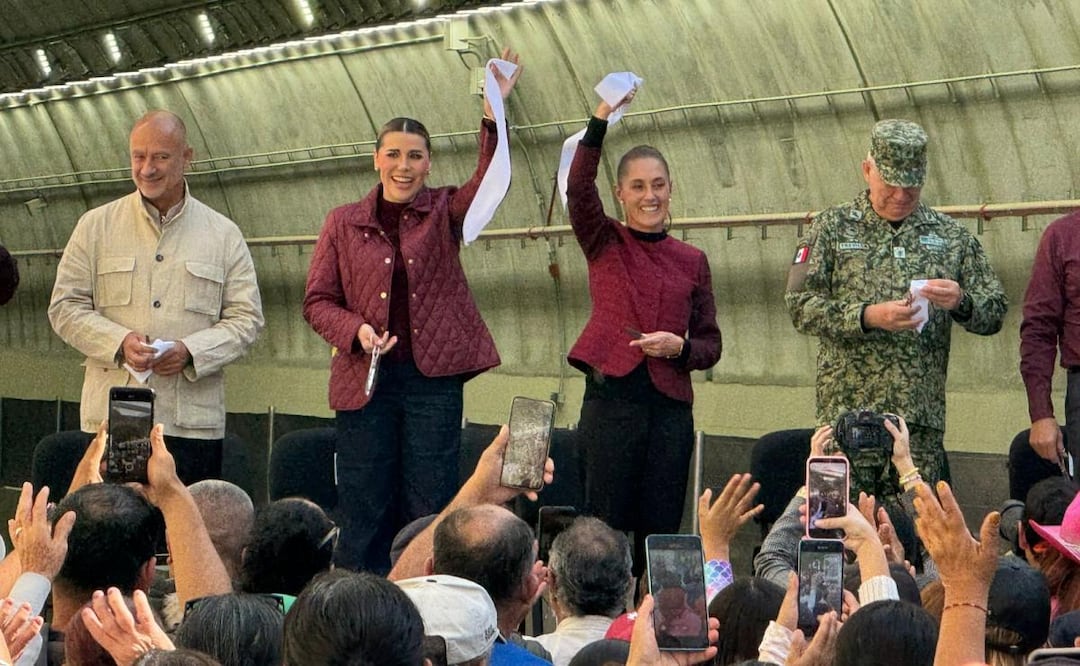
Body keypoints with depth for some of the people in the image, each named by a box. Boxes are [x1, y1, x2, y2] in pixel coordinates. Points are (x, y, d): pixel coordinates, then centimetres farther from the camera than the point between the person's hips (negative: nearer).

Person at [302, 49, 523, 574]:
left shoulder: (444, 212, 7)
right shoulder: (344, 223, 8)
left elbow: (489, 181, -13)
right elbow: (317, 300, 8)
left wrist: (493, 113, -28)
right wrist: (356, 330, -12)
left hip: (433, 378, 0)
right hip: (364, 379, 0)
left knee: (429, 512, 2)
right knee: (364, 515, 3)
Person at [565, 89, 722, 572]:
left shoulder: (692, 261, 12)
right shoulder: (604, 244, 6)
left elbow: (710, 344, 13)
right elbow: (578, 189, -13)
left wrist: (680, 346, -9)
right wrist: (600, 121, -24)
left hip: (670, 406, 2)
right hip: (611, 398, -2)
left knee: (660, 531, 5)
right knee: (606, 526, -2)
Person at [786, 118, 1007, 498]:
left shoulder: (951, 236, 13)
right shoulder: (833, 228, 7)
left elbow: (994, 313, 12)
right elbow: (800, 305, -3)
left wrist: (960, 302, -11)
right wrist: (867, 316, -17)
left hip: (922, 417, 2)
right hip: (847, 413, -2)